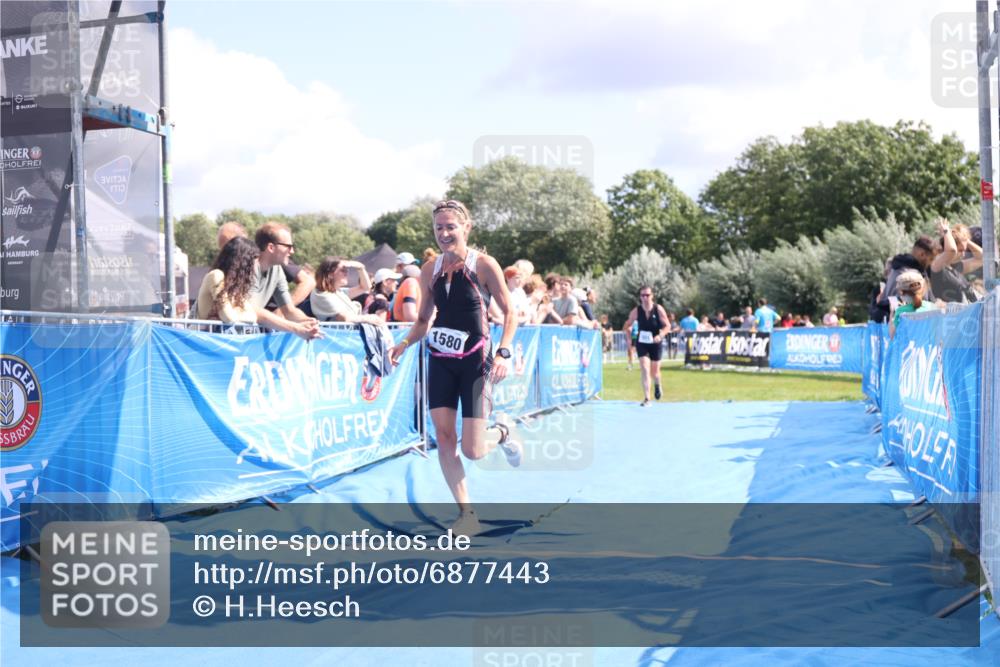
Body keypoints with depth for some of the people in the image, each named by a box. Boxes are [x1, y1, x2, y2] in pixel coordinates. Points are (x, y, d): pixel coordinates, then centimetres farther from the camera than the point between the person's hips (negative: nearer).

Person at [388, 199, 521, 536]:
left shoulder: (484, 265, -10)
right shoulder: (430, 271, 3)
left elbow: (510, 313, -6)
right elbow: (424, 320, 13)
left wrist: (503, 352, -19)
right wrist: (404, 344, -5)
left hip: (474, 362, -4)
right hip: (440, 361, 4)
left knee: (471, 451, -6)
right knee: (444, 440, -2)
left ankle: (502, 434, 30)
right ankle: (466, 514, 12)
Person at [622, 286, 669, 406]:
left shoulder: (658, 309, -12)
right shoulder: (636, 311, -9)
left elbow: (667, 325, -8)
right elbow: (627, 324, 5)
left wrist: (660, 335, -24)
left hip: (655, 343, 0)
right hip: (642, 343, 0)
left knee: (654, 371, 12)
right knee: (645, 370, -15)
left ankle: (657, 385, 49)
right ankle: (646, 398, -13)